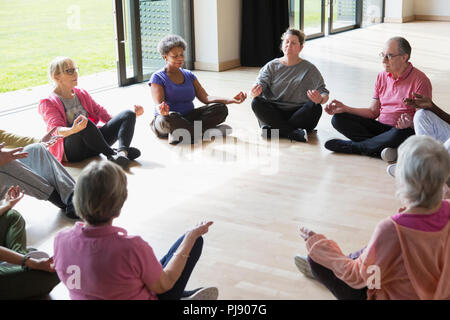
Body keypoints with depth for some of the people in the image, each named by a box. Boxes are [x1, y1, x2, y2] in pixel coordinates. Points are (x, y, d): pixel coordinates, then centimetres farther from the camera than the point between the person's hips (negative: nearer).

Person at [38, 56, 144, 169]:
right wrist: (73, 130, -41)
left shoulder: (82, 94, 21)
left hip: (93, 143, 7)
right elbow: (57, 130, -17)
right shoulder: (48, 103, -1)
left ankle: (122, 152, -37)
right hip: (71, 150, -7)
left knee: (128, 115, -10)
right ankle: (112, 153, -29)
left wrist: (132, 114, 6)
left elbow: (100, 113, 18)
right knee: (84, 121, -38)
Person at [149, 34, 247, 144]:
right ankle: (204, 131, -27)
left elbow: (205, 98, 4)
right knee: (169, 118, -42)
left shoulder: (189, 75, 13)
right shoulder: (158, 77, -3)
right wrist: (161, 110, -44)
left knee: (221, 108, -16)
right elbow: (158, 104, -17)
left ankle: (183, 132, -29)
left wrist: (231, 100, -11)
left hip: (189, 117, 5)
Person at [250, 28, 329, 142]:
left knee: (315, 108, -30)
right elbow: (260, 83, -4)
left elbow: (324, 93, -3)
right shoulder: (272, 66, 9)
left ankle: (273, 130, -28)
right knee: (256, 103, -26)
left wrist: (320, 99, -29)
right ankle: (295, 133, -33)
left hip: (298, 114, -1)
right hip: (274, 113, 1)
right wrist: (255, 92, -31)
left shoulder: (309, 69, 5)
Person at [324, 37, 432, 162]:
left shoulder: (420, 80, -9)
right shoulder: (382, 76, 11)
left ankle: (351, 146, -23)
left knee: (400, 134, -43)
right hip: (381, 127, 6)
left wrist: (410, 123, -34)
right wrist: (345, 108, 2)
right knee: (338, 119, -10)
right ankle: (381, 148, -27)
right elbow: (373, 111, 13)